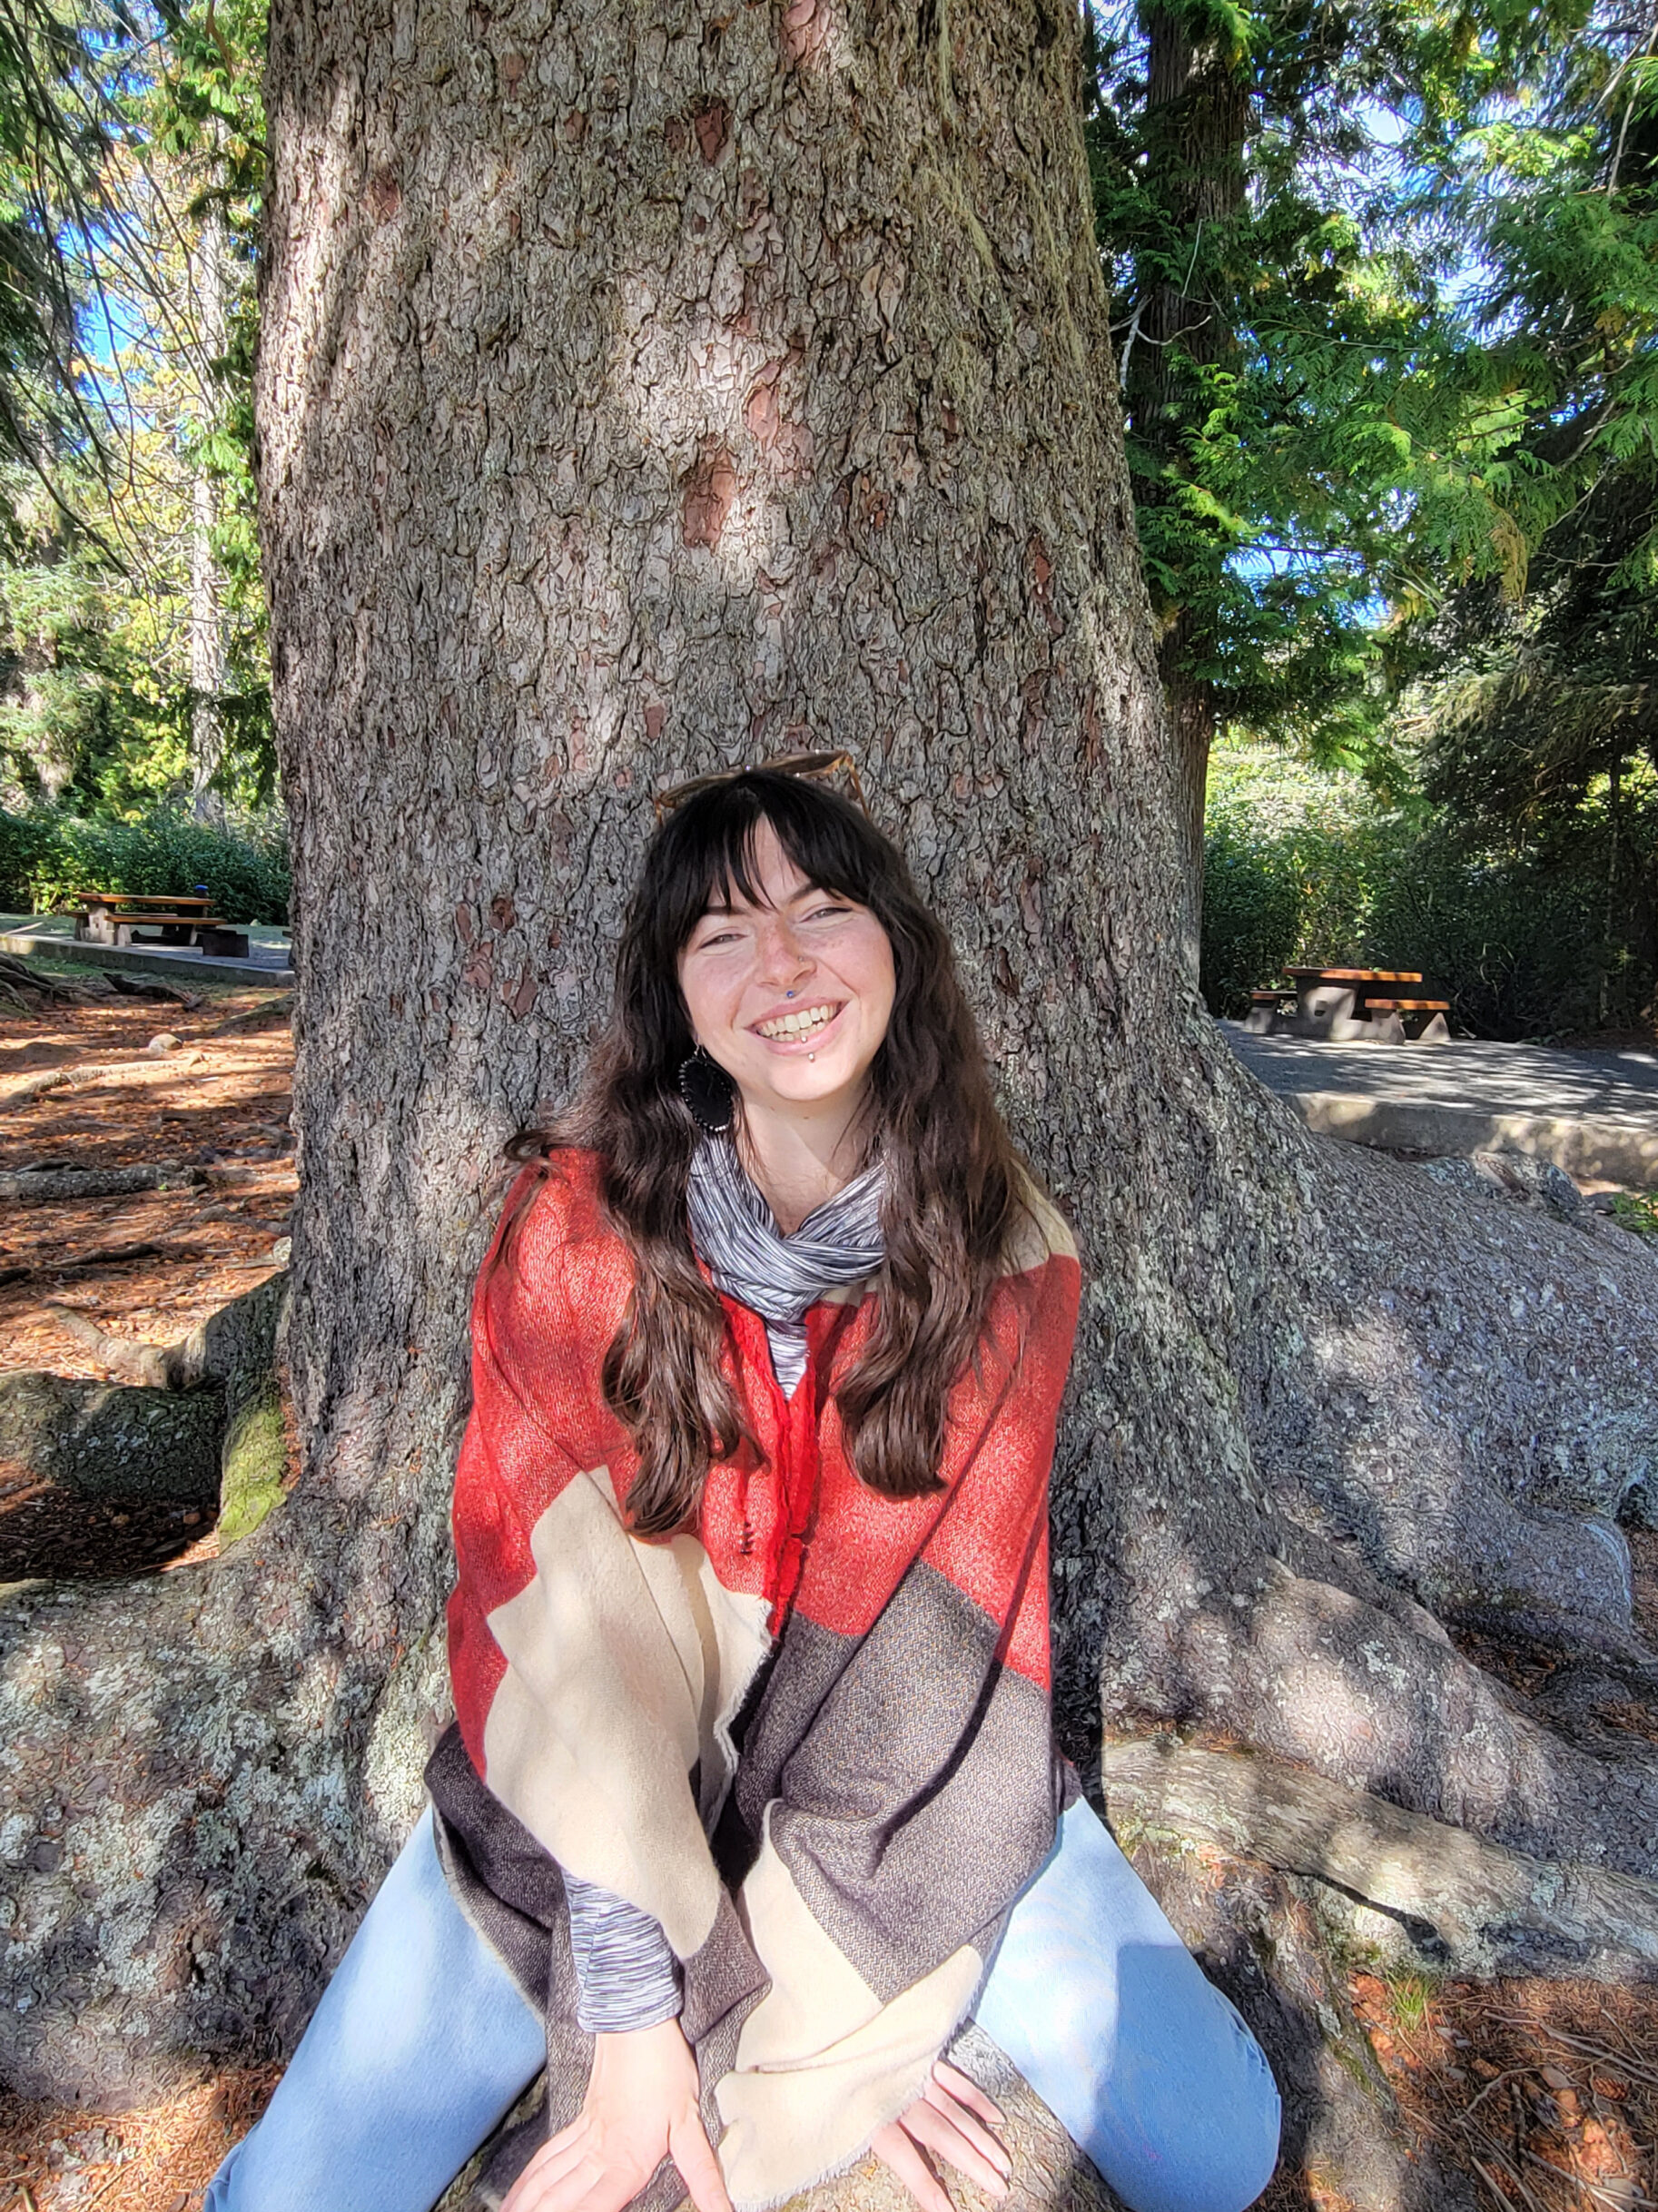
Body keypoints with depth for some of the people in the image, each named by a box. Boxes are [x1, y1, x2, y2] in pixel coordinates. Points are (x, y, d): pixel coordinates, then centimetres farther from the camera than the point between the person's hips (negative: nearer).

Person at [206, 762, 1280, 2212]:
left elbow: (949, 1622, -14)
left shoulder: (1006, 1251, -14)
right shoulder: (577, 1228, -16)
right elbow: (556, 1617, -16)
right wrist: (629, 2003, -17)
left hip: (900, 1774, 1)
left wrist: (765, 2043, -15)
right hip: (599, 1786, 0)